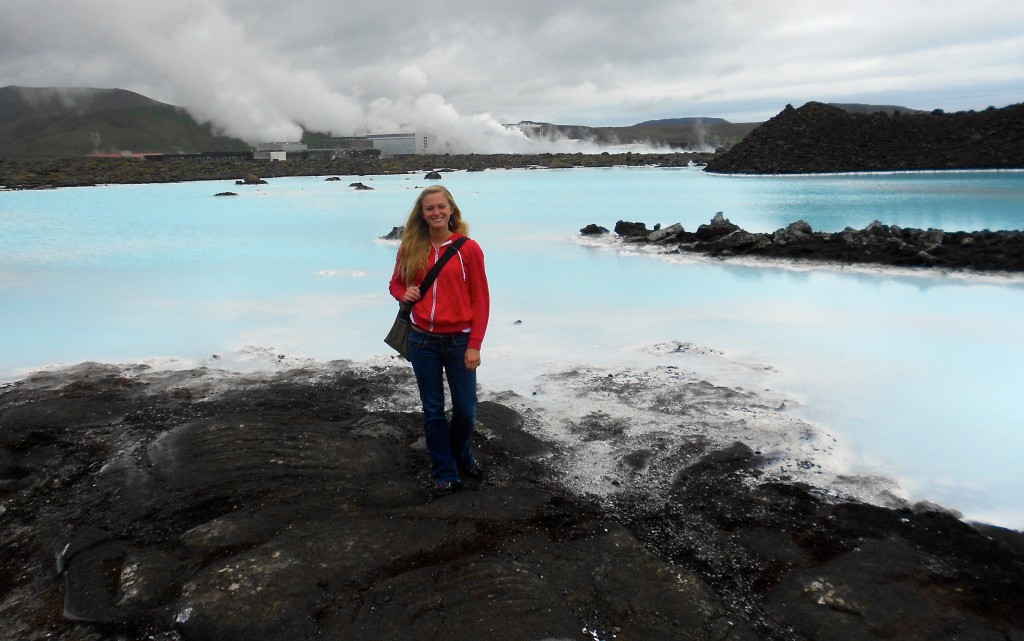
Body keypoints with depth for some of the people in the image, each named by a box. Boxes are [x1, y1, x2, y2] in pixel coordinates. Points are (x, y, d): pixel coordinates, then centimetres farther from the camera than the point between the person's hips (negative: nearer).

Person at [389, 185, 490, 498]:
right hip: (423, 340, 2)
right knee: (433, 411, 9)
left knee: (465, 410, 6)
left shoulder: (468, 248, -5)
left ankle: (462, 456, 37)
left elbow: (481, 300, -5)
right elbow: (396, 283, 16)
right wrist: (404, 293, -8)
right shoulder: (411, 248, 3)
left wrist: (474, 345, -9)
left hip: (459, 340, -2)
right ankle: (445, 474, 25)